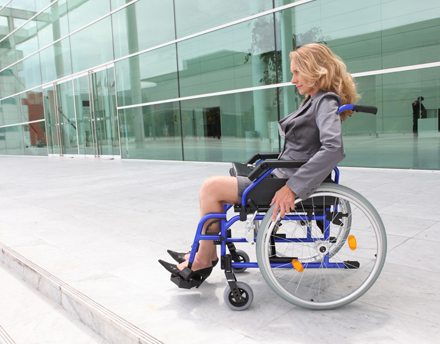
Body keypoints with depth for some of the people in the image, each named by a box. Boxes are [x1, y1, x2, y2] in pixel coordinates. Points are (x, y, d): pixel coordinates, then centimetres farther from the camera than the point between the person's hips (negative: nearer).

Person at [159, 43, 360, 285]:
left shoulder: (326, 102, -13)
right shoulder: (314, 101, 16)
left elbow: (333, 149, -30)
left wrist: (293, 187, -31)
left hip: (286, 185, -10)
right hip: (282, 177, 10)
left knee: (211, 187, -11)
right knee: (213, 187, 9)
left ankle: (204, 260, 6)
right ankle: (203, 255, 15)